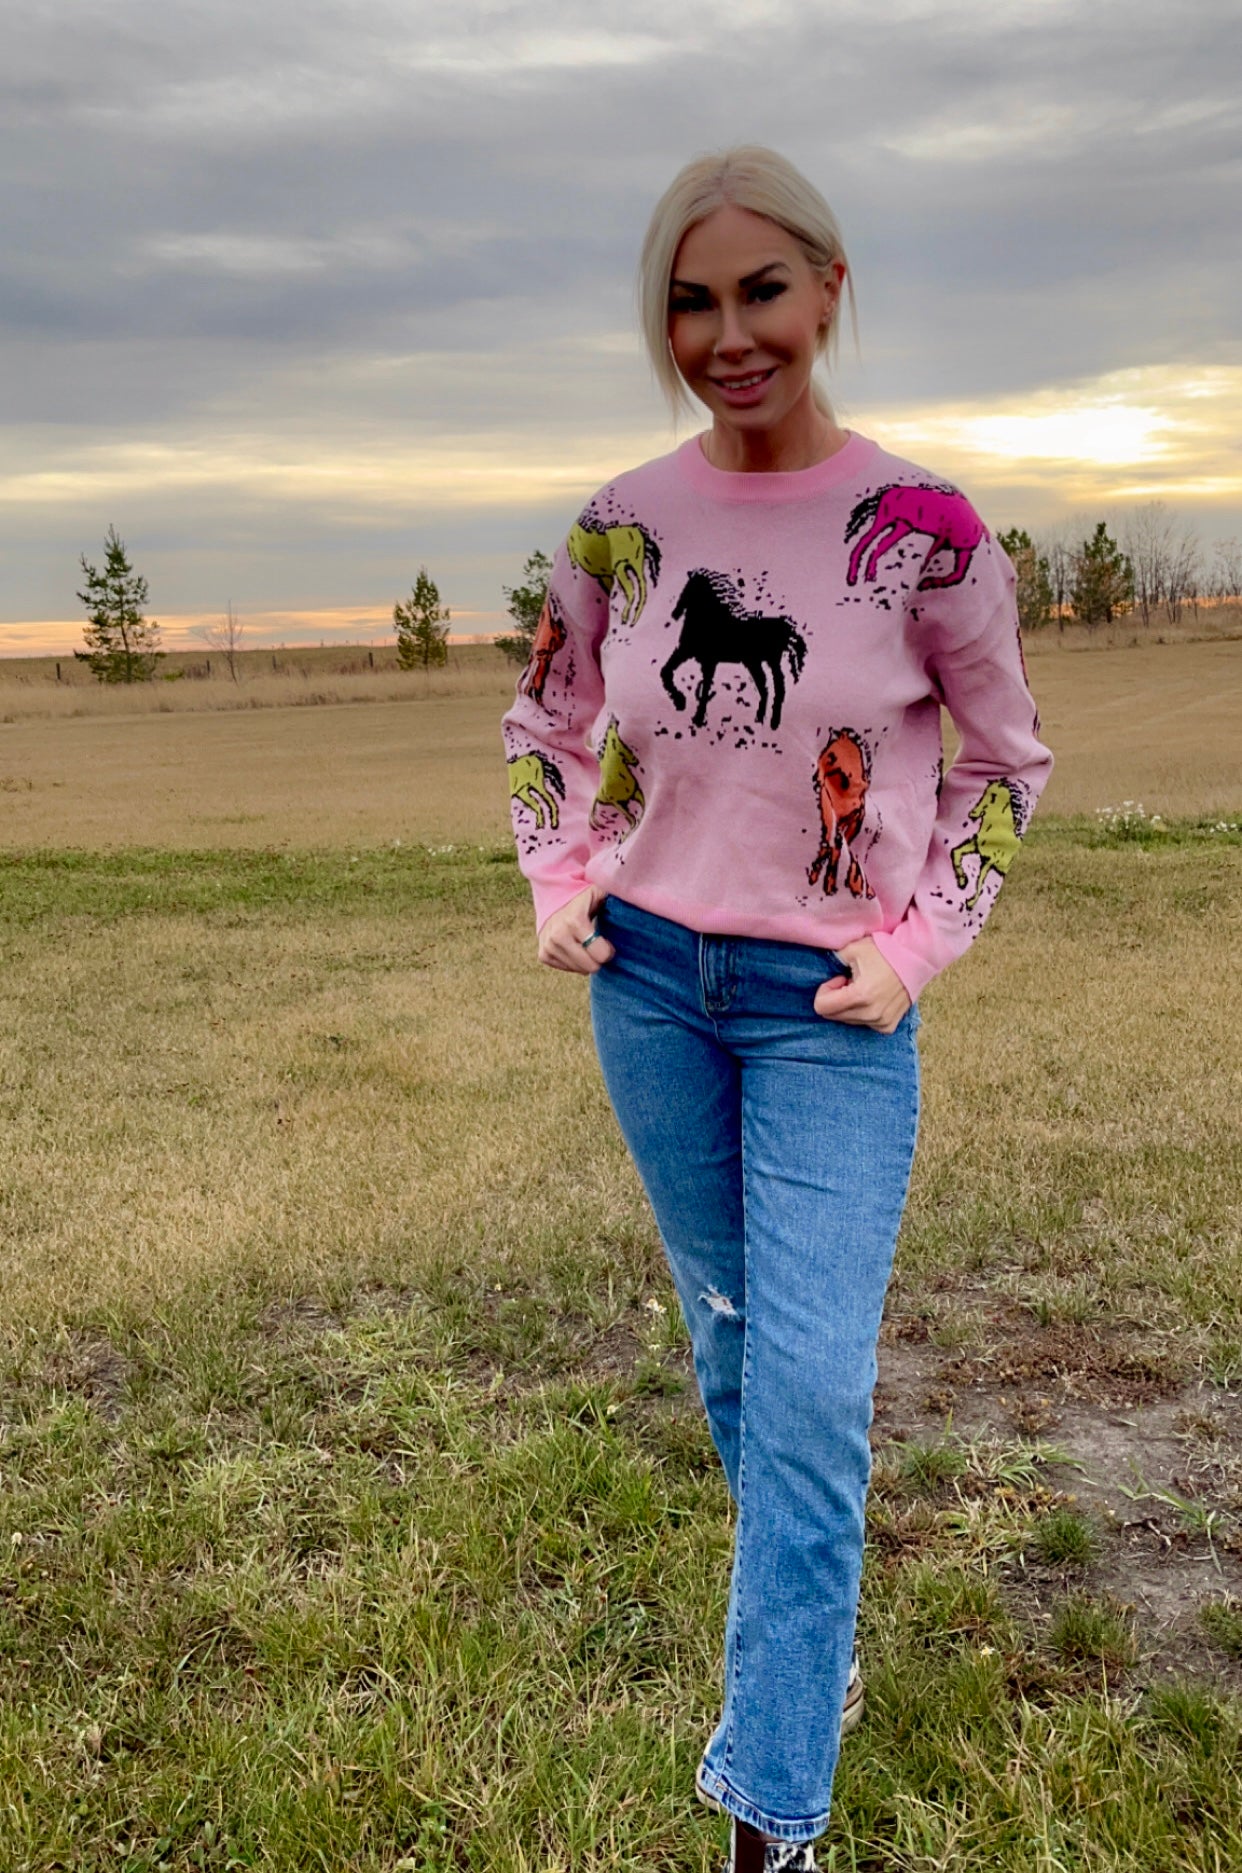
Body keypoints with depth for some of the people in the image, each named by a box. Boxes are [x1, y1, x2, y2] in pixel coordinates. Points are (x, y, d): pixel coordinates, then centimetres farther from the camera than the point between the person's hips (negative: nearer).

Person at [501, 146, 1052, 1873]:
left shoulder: (919, 530, -11)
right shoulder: (619, 529, -2)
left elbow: (1002, 759, 1)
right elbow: (547, 726, 15)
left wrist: (916, 943, -7)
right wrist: (560, 886, 1)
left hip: (829, 1010, -3)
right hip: (649, 982, 4)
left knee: (812, 1393, -8)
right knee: (731, 1347, 18)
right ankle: (815, 1638, 43)